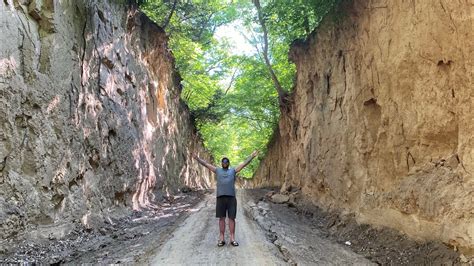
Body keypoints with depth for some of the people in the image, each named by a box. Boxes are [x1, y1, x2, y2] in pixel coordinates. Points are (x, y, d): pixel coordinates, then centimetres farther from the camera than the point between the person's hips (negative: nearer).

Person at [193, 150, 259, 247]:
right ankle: (221, 239, 7)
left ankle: (232, 239, 5)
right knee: (222, 218, 4)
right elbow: (206, 164, 15)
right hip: (220, 197, 0)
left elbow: (244, 164, 11)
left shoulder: (233, 170, 14)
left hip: (231, 197, 0)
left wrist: (252, 156, 5)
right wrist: (197, 158, 11)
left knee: (231, 218, 1)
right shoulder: (217, 170, 15)